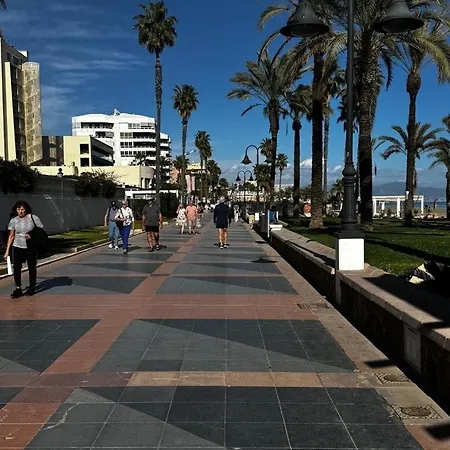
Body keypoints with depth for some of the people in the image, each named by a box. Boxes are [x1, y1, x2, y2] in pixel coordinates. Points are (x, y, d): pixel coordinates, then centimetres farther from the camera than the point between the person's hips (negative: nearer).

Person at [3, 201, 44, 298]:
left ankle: (32, 288, 22)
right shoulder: (13, 221, 3)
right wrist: (7, 251, 3)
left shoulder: (34, 218, -6)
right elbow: (11, 236, 6)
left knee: (32, 268, 9)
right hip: (18, 248, 2)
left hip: (31, 248, -2)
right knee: (16, 268, -3)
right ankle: (18, 289, 8)